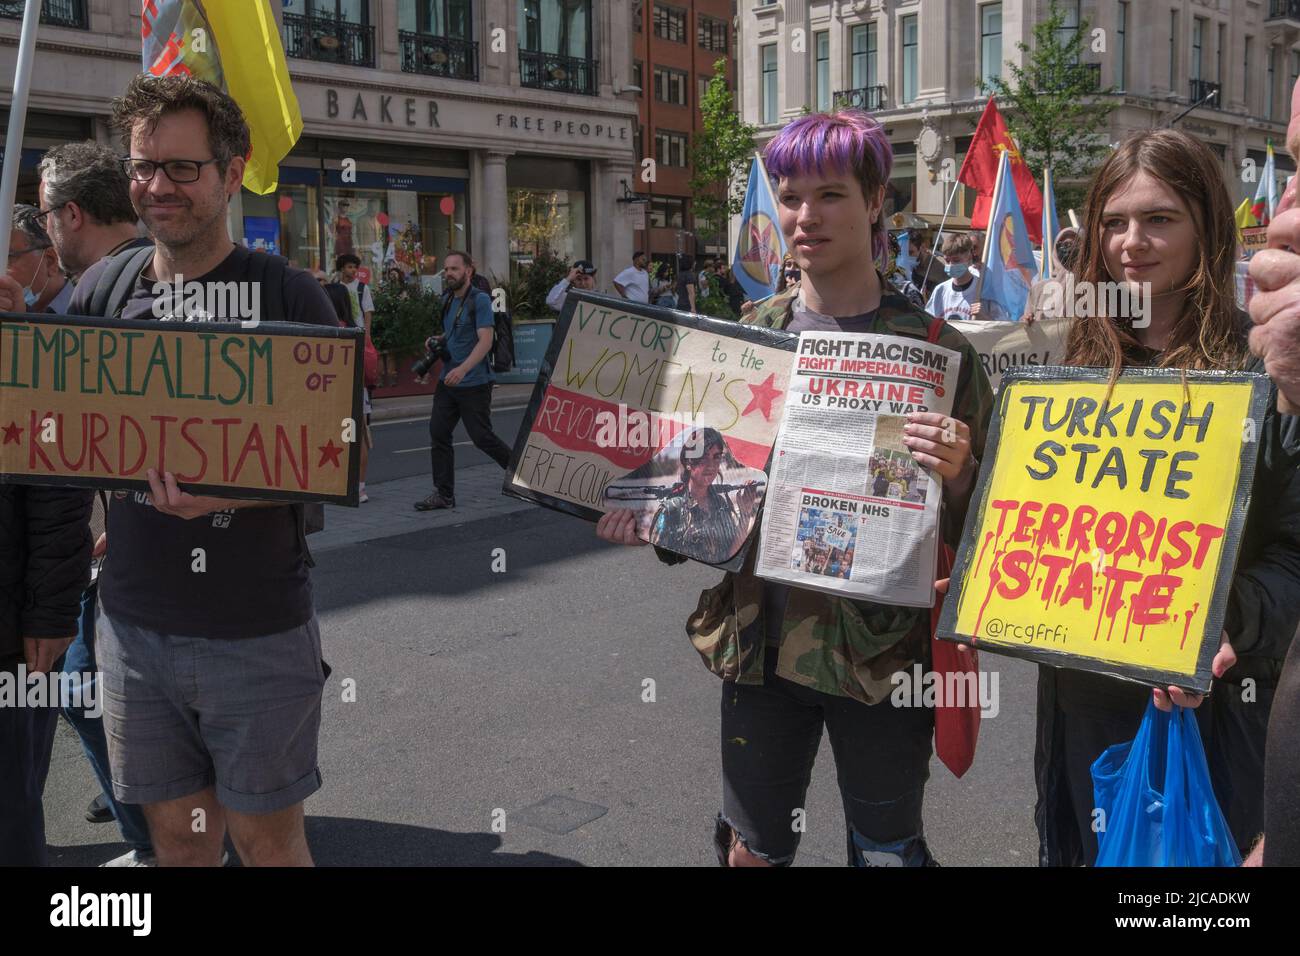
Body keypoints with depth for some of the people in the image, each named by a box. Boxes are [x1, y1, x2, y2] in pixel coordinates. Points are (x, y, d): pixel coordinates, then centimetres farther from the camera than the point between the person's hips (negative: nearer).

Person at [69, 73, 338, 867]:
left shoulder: (291, 297, -8)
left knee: (268, 839, 10)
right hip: (136, 623, 4)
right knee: (180, 837, 15)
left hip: (260, 630, -3)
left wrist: (229, 493, -25)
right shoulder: (102, 288, 4)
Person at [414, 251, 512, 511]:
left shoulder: (480, 299, -12)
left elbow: (485, 341, -21)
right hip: (448, 381, 8)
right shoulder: (448, 301, 13)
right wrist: (437, 341, 7)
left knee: (481, 437, -2)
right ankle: (443, 494, 9)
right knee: (438, 433, 2)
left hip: (474, 383, -8)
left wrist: (463, 368, -34)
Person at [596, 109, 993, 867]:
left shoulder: (935, 348, -7)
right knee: (751, 849, 18)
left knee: (886, 850, 13)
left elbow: (983, 526, -4)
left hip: (881, 651, -3)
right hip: (761, 639, 3)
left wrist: (956, 475, -24)